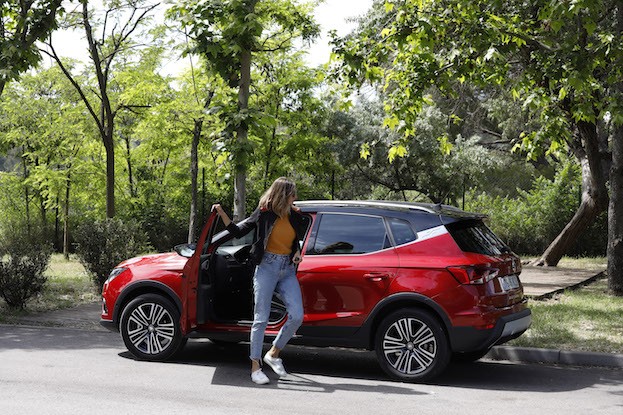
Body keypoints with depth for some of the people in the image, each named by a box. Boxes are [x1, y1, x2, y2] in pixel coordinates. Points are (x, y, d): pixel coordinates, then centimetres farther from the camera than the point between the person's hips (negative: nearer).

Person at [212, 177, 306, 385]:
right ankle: (255, 366, 4)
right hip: (267, 268, -4)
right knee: (261, 319, -4)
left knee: (297, 316, -6)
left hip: (287, 270, 5)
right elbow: (238, 231, 5)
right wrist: (222, 213, -6)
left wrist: (298, 253, 5)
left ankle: (273, 353, 14)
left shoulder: (295, 216, 9)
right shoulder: (264, 214, -3)